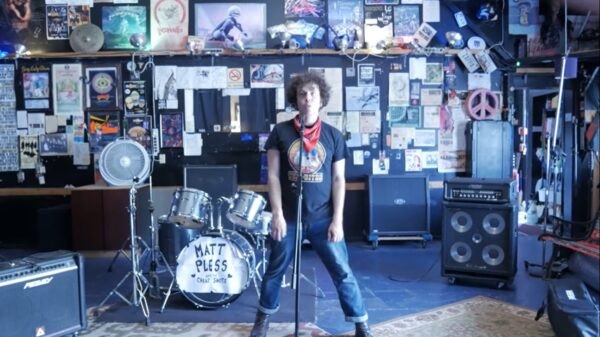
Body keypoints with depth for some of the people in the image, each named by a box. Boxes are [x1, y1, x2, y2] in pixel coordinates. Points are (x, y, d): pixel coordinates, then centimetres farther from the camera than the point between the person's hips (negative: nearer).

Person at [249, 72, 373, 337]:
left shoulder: (333, 136, 1)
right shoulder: (281, 132, -1)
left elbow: (338, 180, 0)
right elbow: (273, 175, -2)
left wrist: (337, 220, -7)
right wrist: (277, 213, -10)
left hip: (323, 219, 0)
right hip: (289, 218, 0)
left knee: (342, 272, 2)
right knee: (275, 271, 14)